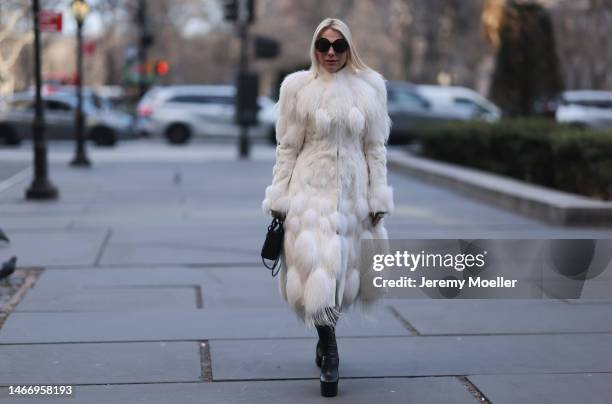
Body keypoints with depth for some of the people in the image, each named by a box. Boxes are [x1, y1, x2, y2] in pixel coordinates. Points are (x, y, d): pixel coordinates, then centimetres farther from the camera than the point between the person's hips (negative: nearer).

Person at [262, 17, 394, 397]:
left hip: (352, 191, 2)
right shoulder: (298, 87, 0)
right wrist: (280, 200, -1)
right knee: (316, 268, -11)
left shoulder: (369, 88, 4)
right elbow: (287, 148, 1)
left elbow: (376, 148, 5)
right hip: (310, 190, -2)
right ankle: (330, 355, -1)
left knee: (344, 269, 10)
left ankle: (325, 327, 37)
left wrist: (378, 200, 1)